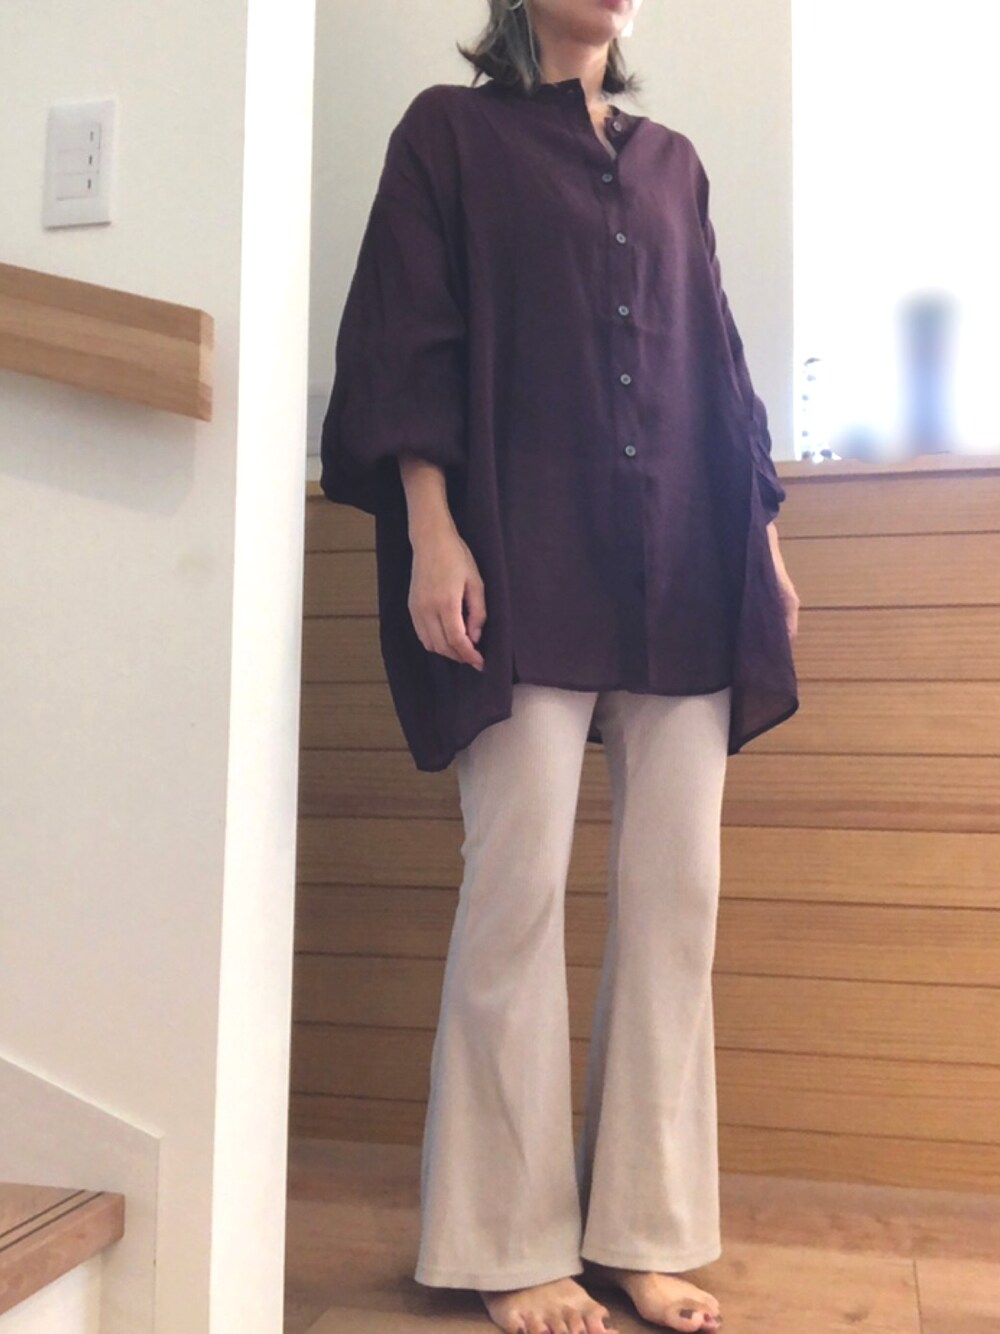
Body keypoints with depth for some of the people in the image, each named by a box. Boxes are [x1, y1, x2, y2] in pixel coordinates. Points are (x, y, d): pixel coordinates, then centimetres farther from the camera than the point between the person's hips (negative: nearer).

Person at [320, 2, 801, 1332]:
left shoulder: (673, 163, 24)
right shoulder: (451, 131, 11)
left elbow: (717, 360, 21)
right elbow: (408, 341, 0)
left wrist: (765, 536, 13)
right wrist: (429, 535, -12)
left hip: (686, 571, 5)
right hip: (525, 562, -4)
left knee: (676, 894, 0)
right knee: (520, 886, -8)